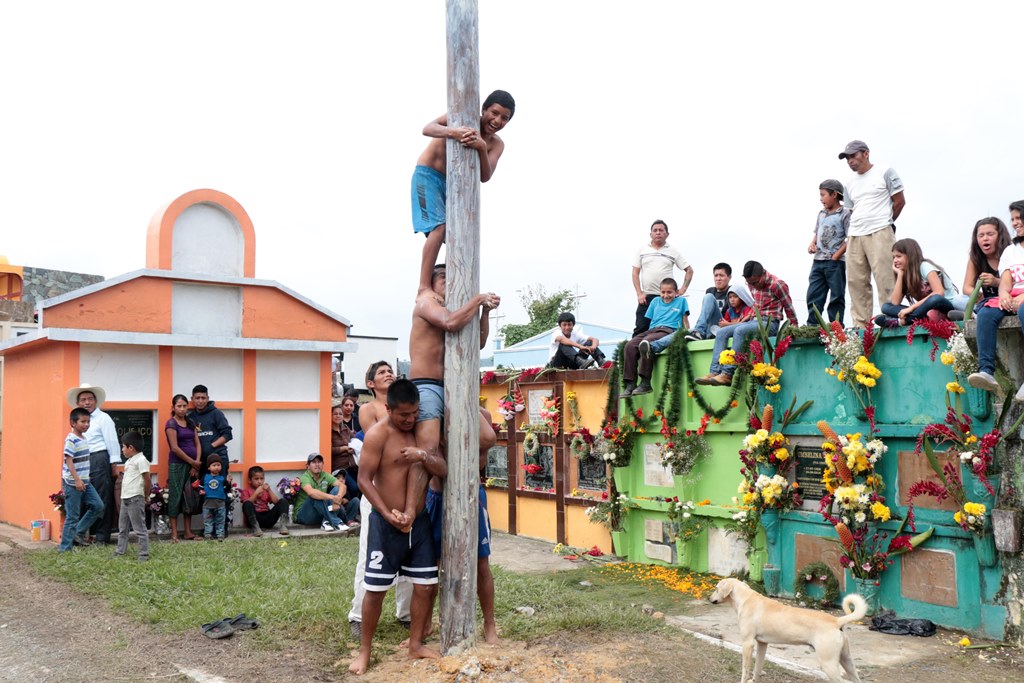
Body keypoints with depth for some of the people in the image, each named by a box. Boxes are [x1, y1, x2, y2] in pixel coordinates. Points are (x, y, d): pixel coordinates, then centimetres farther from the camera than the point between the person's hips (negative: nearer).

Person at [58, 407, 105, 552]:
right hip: (73, 484, -8)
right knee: (73, 516, -2)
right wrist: (77, 480, -25)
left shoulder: (83, 438, 10)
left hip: (85, 482, 8)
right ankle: (65, 547, 7)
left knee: (98, 506, 6)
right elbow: (69, 460, -20)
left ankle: (79, 532, 18)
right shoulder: (71, 440, -15)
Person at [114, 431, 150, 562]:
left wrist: (144, 496, -7)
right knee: (122, 527, 17)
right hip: (125, 498, 10)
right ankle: (120, 551, 28)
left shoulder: (140, 460, -13)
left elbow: (147, 479, -16)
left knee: (139, 528, -6)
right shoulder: (129, 461, 16)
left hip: (135, 499, -10)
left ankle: (144, 554, -3)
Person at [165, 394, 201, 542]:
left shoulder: (191, 422, 13)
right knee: (176, 497, -4)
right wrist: (192, 462, -9)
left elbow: (197, 443, 11)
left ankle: (188, 532, 12)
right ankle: (174, 534, -2)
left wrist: (197, 462, -3)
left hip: (192, 465, 6)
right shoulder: (171, 423, -5)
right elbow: (175, 448, -12)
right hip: (177, 464, -6)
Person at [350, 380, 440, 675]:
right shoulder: (378, 434, -13)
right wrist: (388, 514, -22)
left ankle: (416, 645, 23)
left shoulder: (419, 431, 6)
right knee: (375, 589, 1)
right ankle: (364, 651, 15)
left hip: (419, 520, 6)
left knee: (424, 585, 8)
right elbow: (364, 480, -15)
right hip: (387, 523, -6)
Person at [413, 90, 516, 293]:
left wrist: (482, 148, -36)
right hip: (428, 175, -7)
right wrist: (453, 132, -49)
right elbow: (428, 128, -29)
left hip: (452, 183, 7)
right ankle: (424, 287, -24)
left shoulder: (497, 145, -3)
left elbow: (484, 177, -18)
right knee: (440, 226, -22)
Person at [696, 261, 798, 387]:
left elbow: (789, 308, -3)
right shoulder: (752, 284, 11)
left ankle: (728, 374, -36)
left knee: (740, 331, -32)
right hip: (756, 320, 8)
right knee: (722, 333, -9)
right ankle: (715, 371, -22)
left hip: (770, 323, -8)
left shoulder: (777, 285, -10)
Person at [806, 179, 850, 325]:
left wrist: (836, 255, -13)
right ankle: (812, 326, 5)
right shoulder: (821, 214, 15)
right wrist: (812, 244, 4)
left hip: (835, 263, -7)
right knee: (813, 296, 3)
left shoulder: (845, 213, -5)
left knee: (836, 297, 0)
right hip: (818, 261, 7)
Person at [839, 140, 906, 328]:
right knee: (856, 281, -1)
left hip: (879, 234, -6)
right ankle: (860, 326, 1)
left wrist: (885, 222, 9)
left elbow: (900, 201, 4)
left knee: (884, 279, -11)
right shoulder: (850, 184, 21)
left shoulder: (885, 173, 5)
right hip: (854, 236, 6)